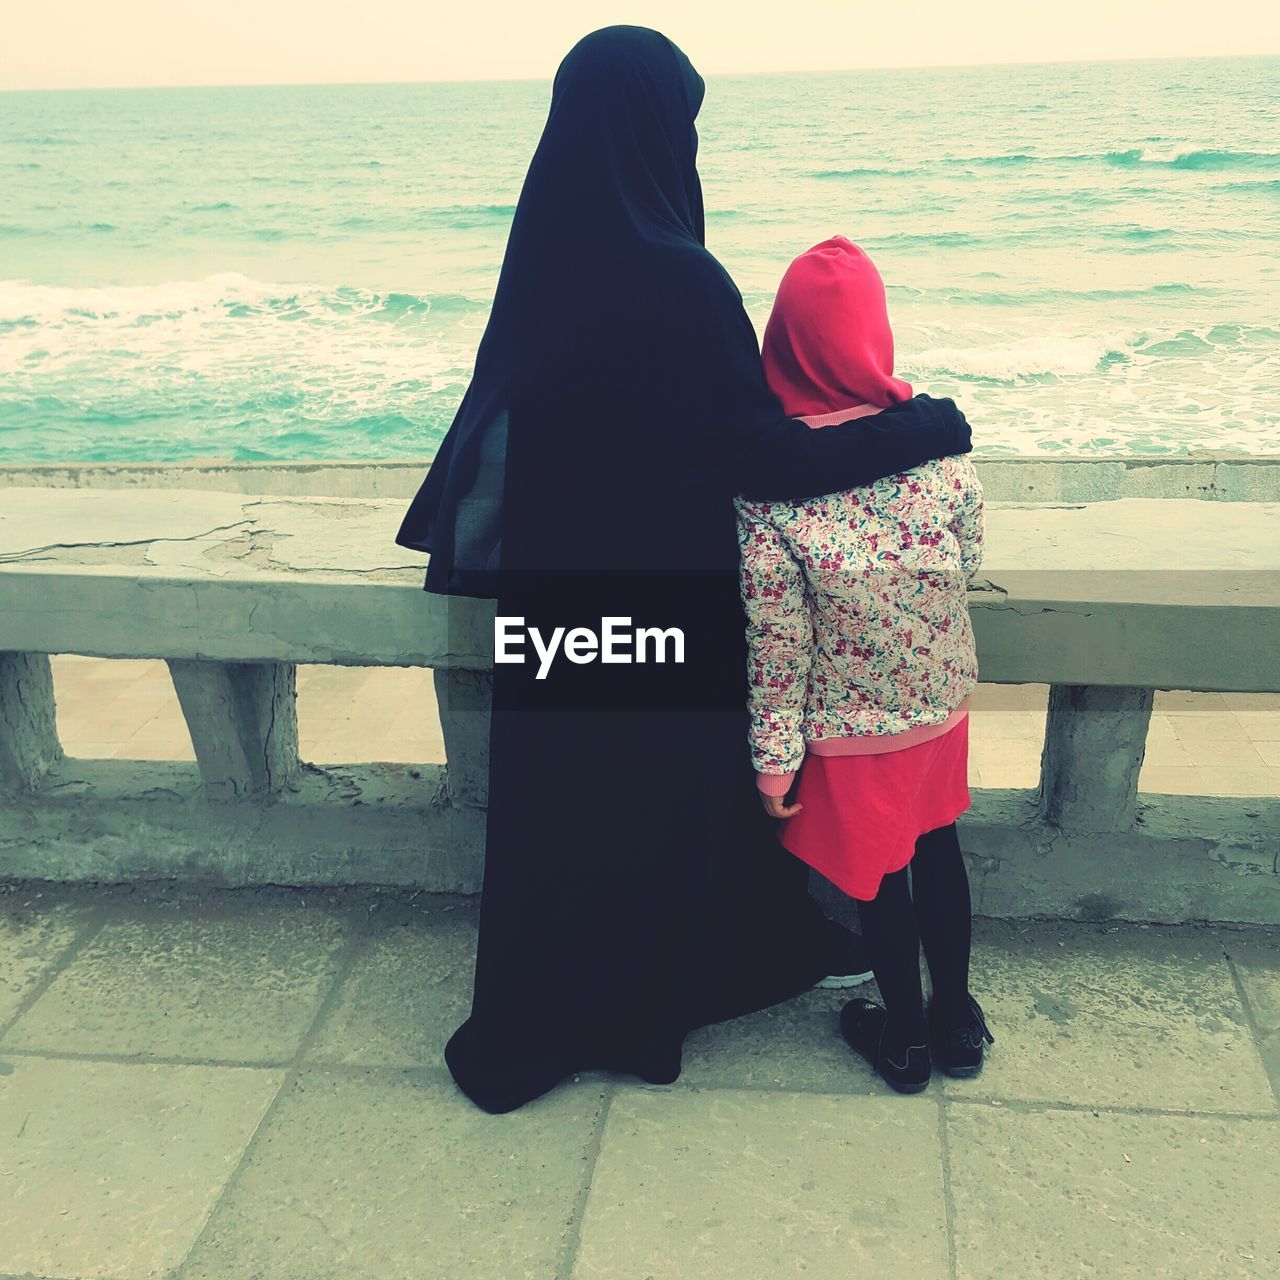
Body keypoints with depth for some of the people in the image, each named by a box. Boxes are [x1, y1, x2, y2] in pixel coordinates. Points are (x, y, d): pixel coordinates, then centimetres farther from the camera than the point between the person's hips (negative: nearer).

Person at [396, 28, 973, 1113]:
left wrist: (481, 540, 21)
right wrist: (921, 428, -11)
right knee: (657, 790, 13)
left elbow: (497, 416, 9)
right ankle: (632, 1010, 34)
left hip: (558, 581, 8)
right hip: (656, 595, -7)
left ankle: (530, 1018, 40)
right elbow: (760, 450, -21)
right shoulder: (676, 279, -24)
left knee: (559, 793, 21)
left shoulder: (547, 257, 0)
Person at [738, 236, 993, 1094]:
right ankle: (958, 1019, 41)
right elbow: (969, 565, -1)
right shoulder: (942, 449, -17)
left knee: (879, 877, 17)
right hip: (940, 704, 3)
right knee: (938, 848, 24)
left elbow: (777, 645, -18)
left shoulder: (768, 492, -26)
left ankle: (907, 1035, 38)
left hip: (850, 729, -3)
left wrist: (775, 754, -6)